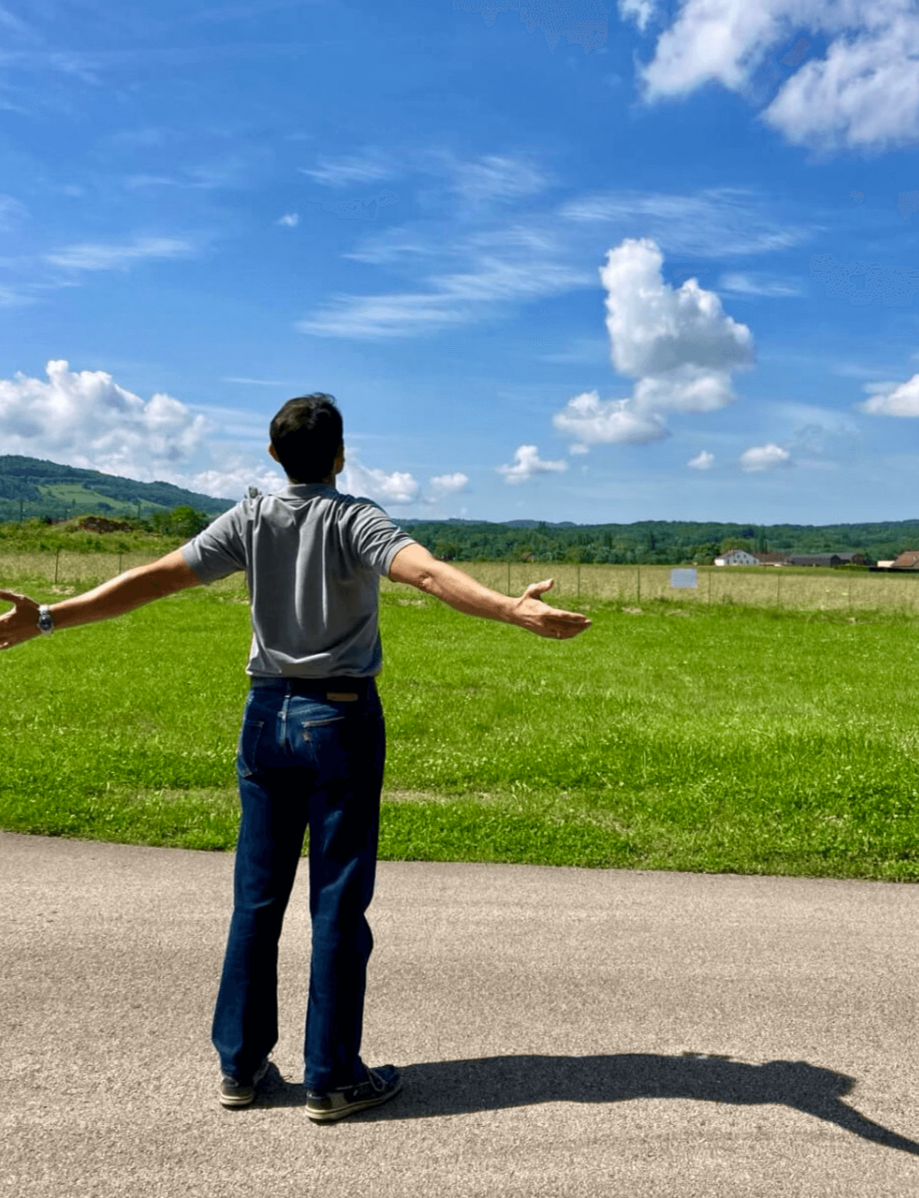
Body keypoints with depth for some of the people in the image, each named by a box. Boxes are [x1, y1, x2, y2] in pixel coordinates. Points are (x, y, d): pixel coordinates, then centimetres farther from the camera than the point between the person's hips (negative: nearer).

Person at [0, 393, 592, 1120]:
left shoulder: (250, 520, 1)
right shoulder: (356, 520, -9)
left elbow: (155, 578, -2)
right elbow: (428, 573, -27)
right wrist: (514, 610, -37)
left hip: (268, 714, 4)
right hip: (342, 717, -4)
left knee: (258, 895, 12)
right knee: (338, 902, 3)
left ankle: (240, 1062, 23)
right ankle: (332, 1078, 12)